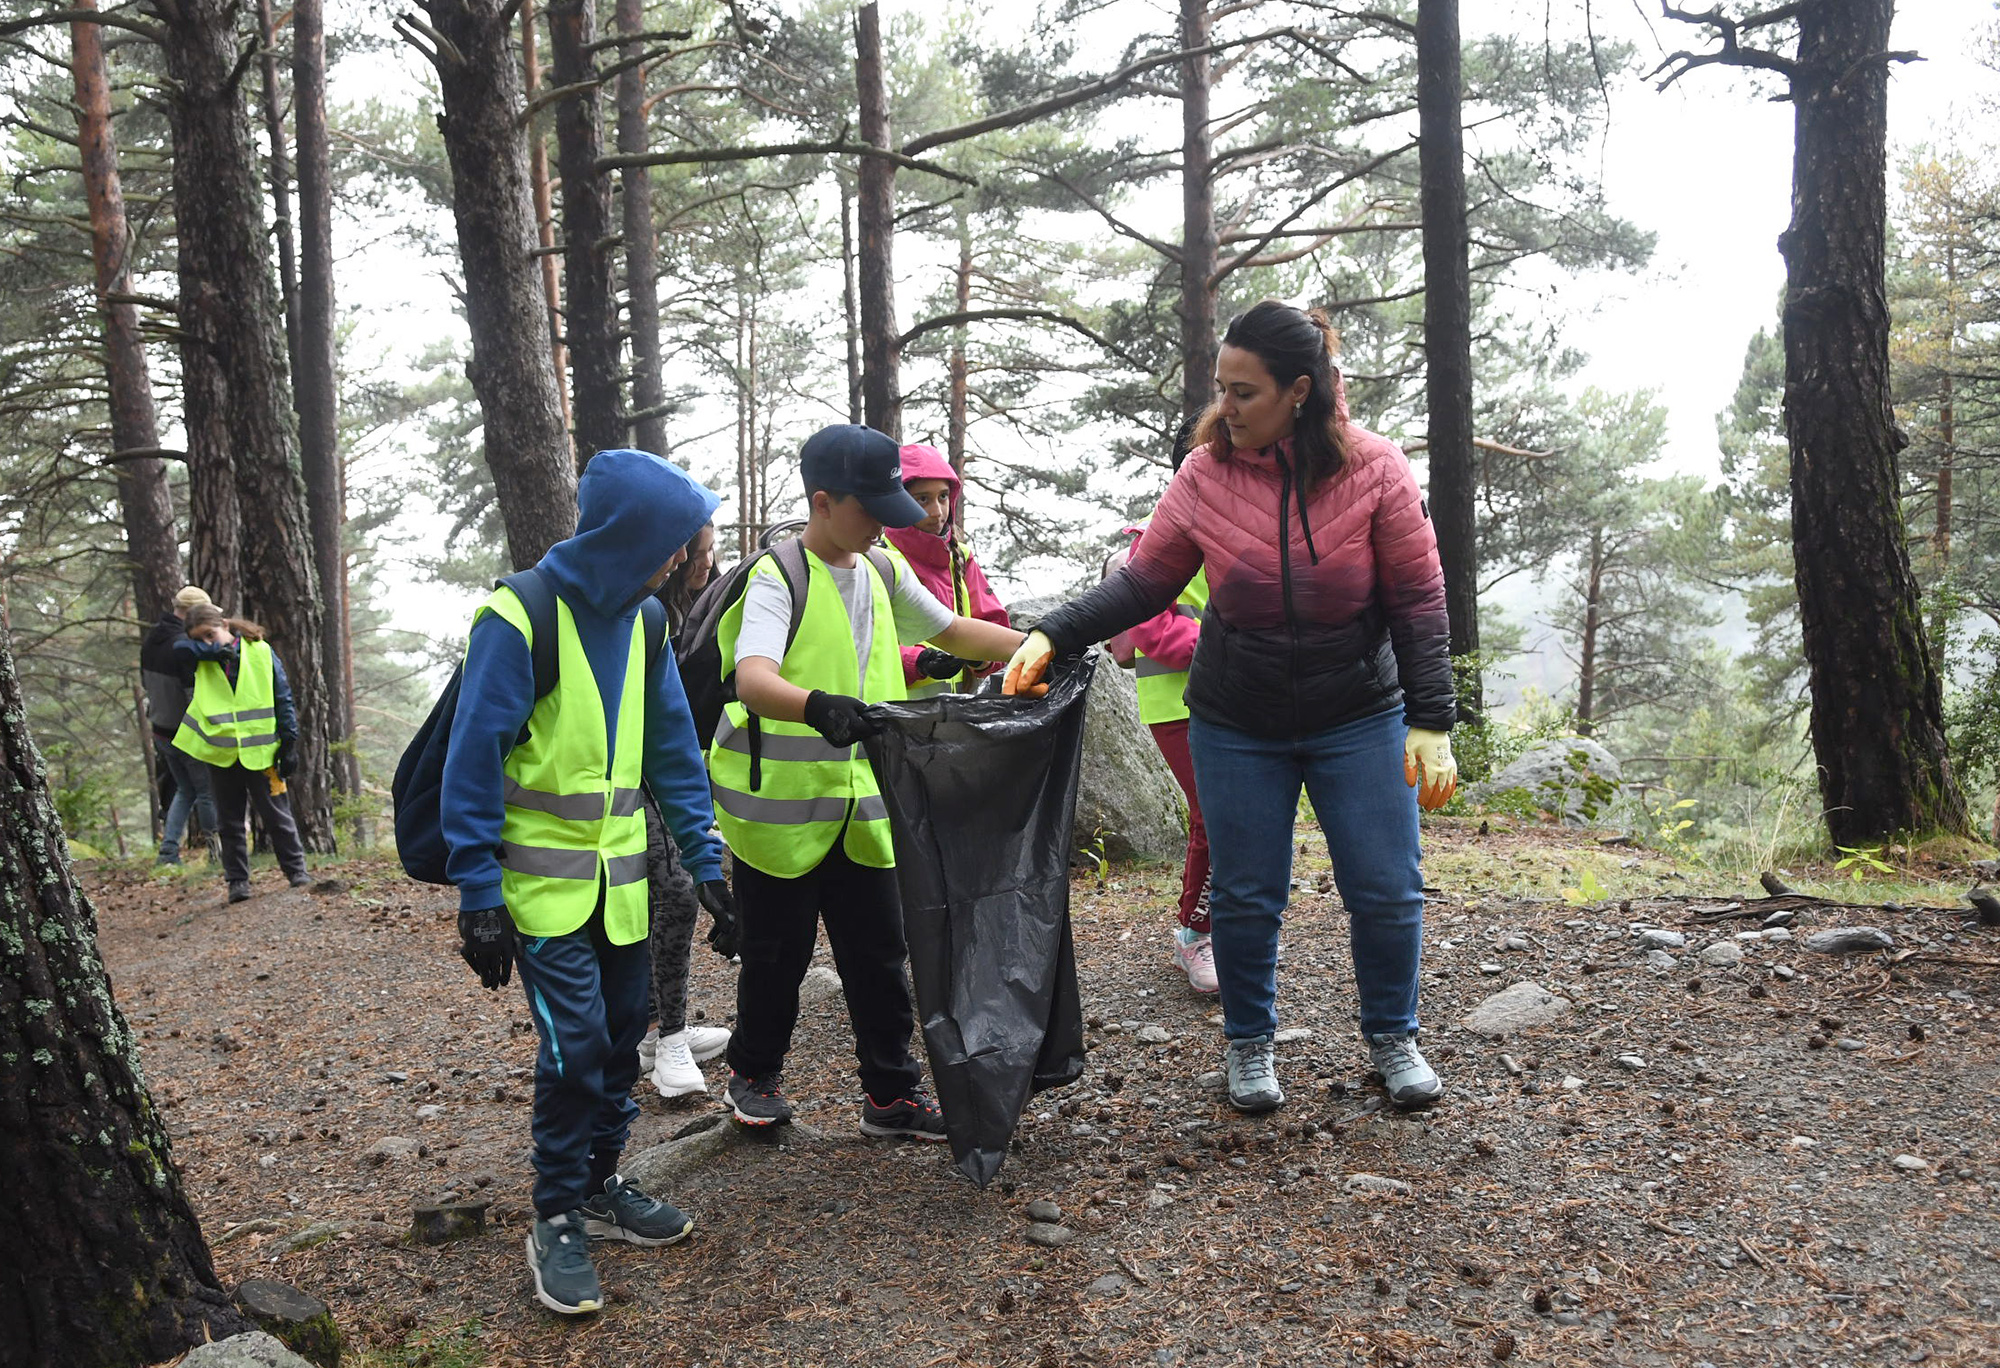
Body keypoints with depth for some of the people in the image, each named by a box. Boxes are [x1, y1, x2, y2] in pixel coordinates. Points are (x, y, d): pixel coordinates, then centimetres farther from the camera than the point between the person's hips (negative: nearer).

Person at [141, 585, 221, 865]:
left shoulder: (150, 640, 5)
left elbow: (145, 682, 19)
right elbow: (197, 695, -25)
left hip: (161, 732, 8)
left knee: (185, 790, 21)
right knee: (208, 792, 5)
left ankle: (168, 850, 17)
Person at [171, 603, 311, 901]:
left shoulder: (260, 652, 0)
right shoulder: (198, 662, 5)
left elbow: (283, 699, 2)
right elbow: (180, 648, -18)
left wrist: (289, 743, -2)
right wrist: (216, 651, -16)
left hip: (260, 750, -2)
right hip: (219, 751, 2)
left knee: (276, 815, 5)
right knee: (230, 821, 8)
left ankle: (296, 870, 14)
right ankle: (238, 880, 16)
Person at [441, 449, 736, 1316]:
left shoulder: (640, 619, 4)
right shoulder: (519, 619, -16)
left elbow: (673, 749, 9)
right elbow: (473, 764, -15)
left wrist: (705, 858, 4)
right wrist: (479, 898, -14)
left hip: (622, 880, 6)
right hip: (544, 884, -6)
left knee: (620, 1037, 12)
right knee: (574, 1045, -7)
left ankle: (598, 1187, 30)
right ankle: (557, 1220, 12)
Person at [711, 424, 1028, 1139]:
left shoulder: (881, 572, 8)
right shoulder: (778, 578, -15)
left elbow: (953, 630, 21)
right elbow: (753, 678, -33)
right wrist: (816, 705, -53)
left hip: (862, 805, 6)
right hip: (780, 806, -6)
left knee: (879, 952, 9)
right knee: (778, 954, 10)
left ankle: (891, 1094, 22)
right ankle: (753, 1073, 33)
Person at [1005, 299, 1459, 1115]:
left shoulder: (1374, 470, -11)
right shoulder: (1205, 475, -8)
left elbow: (1419, 601, -8)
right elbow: (1144, 581, -2)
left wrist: (1431, 722, -10)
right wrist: (1052, 635, -13)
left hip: (1360, 720, 0)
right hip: (1236, 727, 1)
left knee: (1386, 892, 5)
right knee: (1246, 896, 8)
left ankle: (1392, 1038, 29)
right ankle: (1250, 1045, 29)